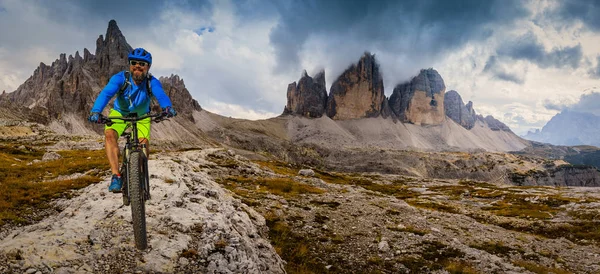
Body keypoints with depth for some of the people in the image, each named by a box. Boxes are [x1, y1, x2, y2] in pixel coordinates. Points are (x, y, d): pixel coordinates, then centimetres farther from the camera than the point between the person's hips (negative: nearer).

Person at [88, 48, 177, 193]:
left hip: (141, 116, 0)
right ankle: (116, 176, -25)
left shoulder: (152, 82, -25)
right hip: (119, 113, 0)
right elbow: (106, 93, -40)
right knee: (109, 134, -27)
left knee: (144, 143, -20)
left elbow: (161, 95, -44)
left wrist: (167, 107, -67)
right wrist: (96, 111, -59)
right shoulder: (120, 78, -26)